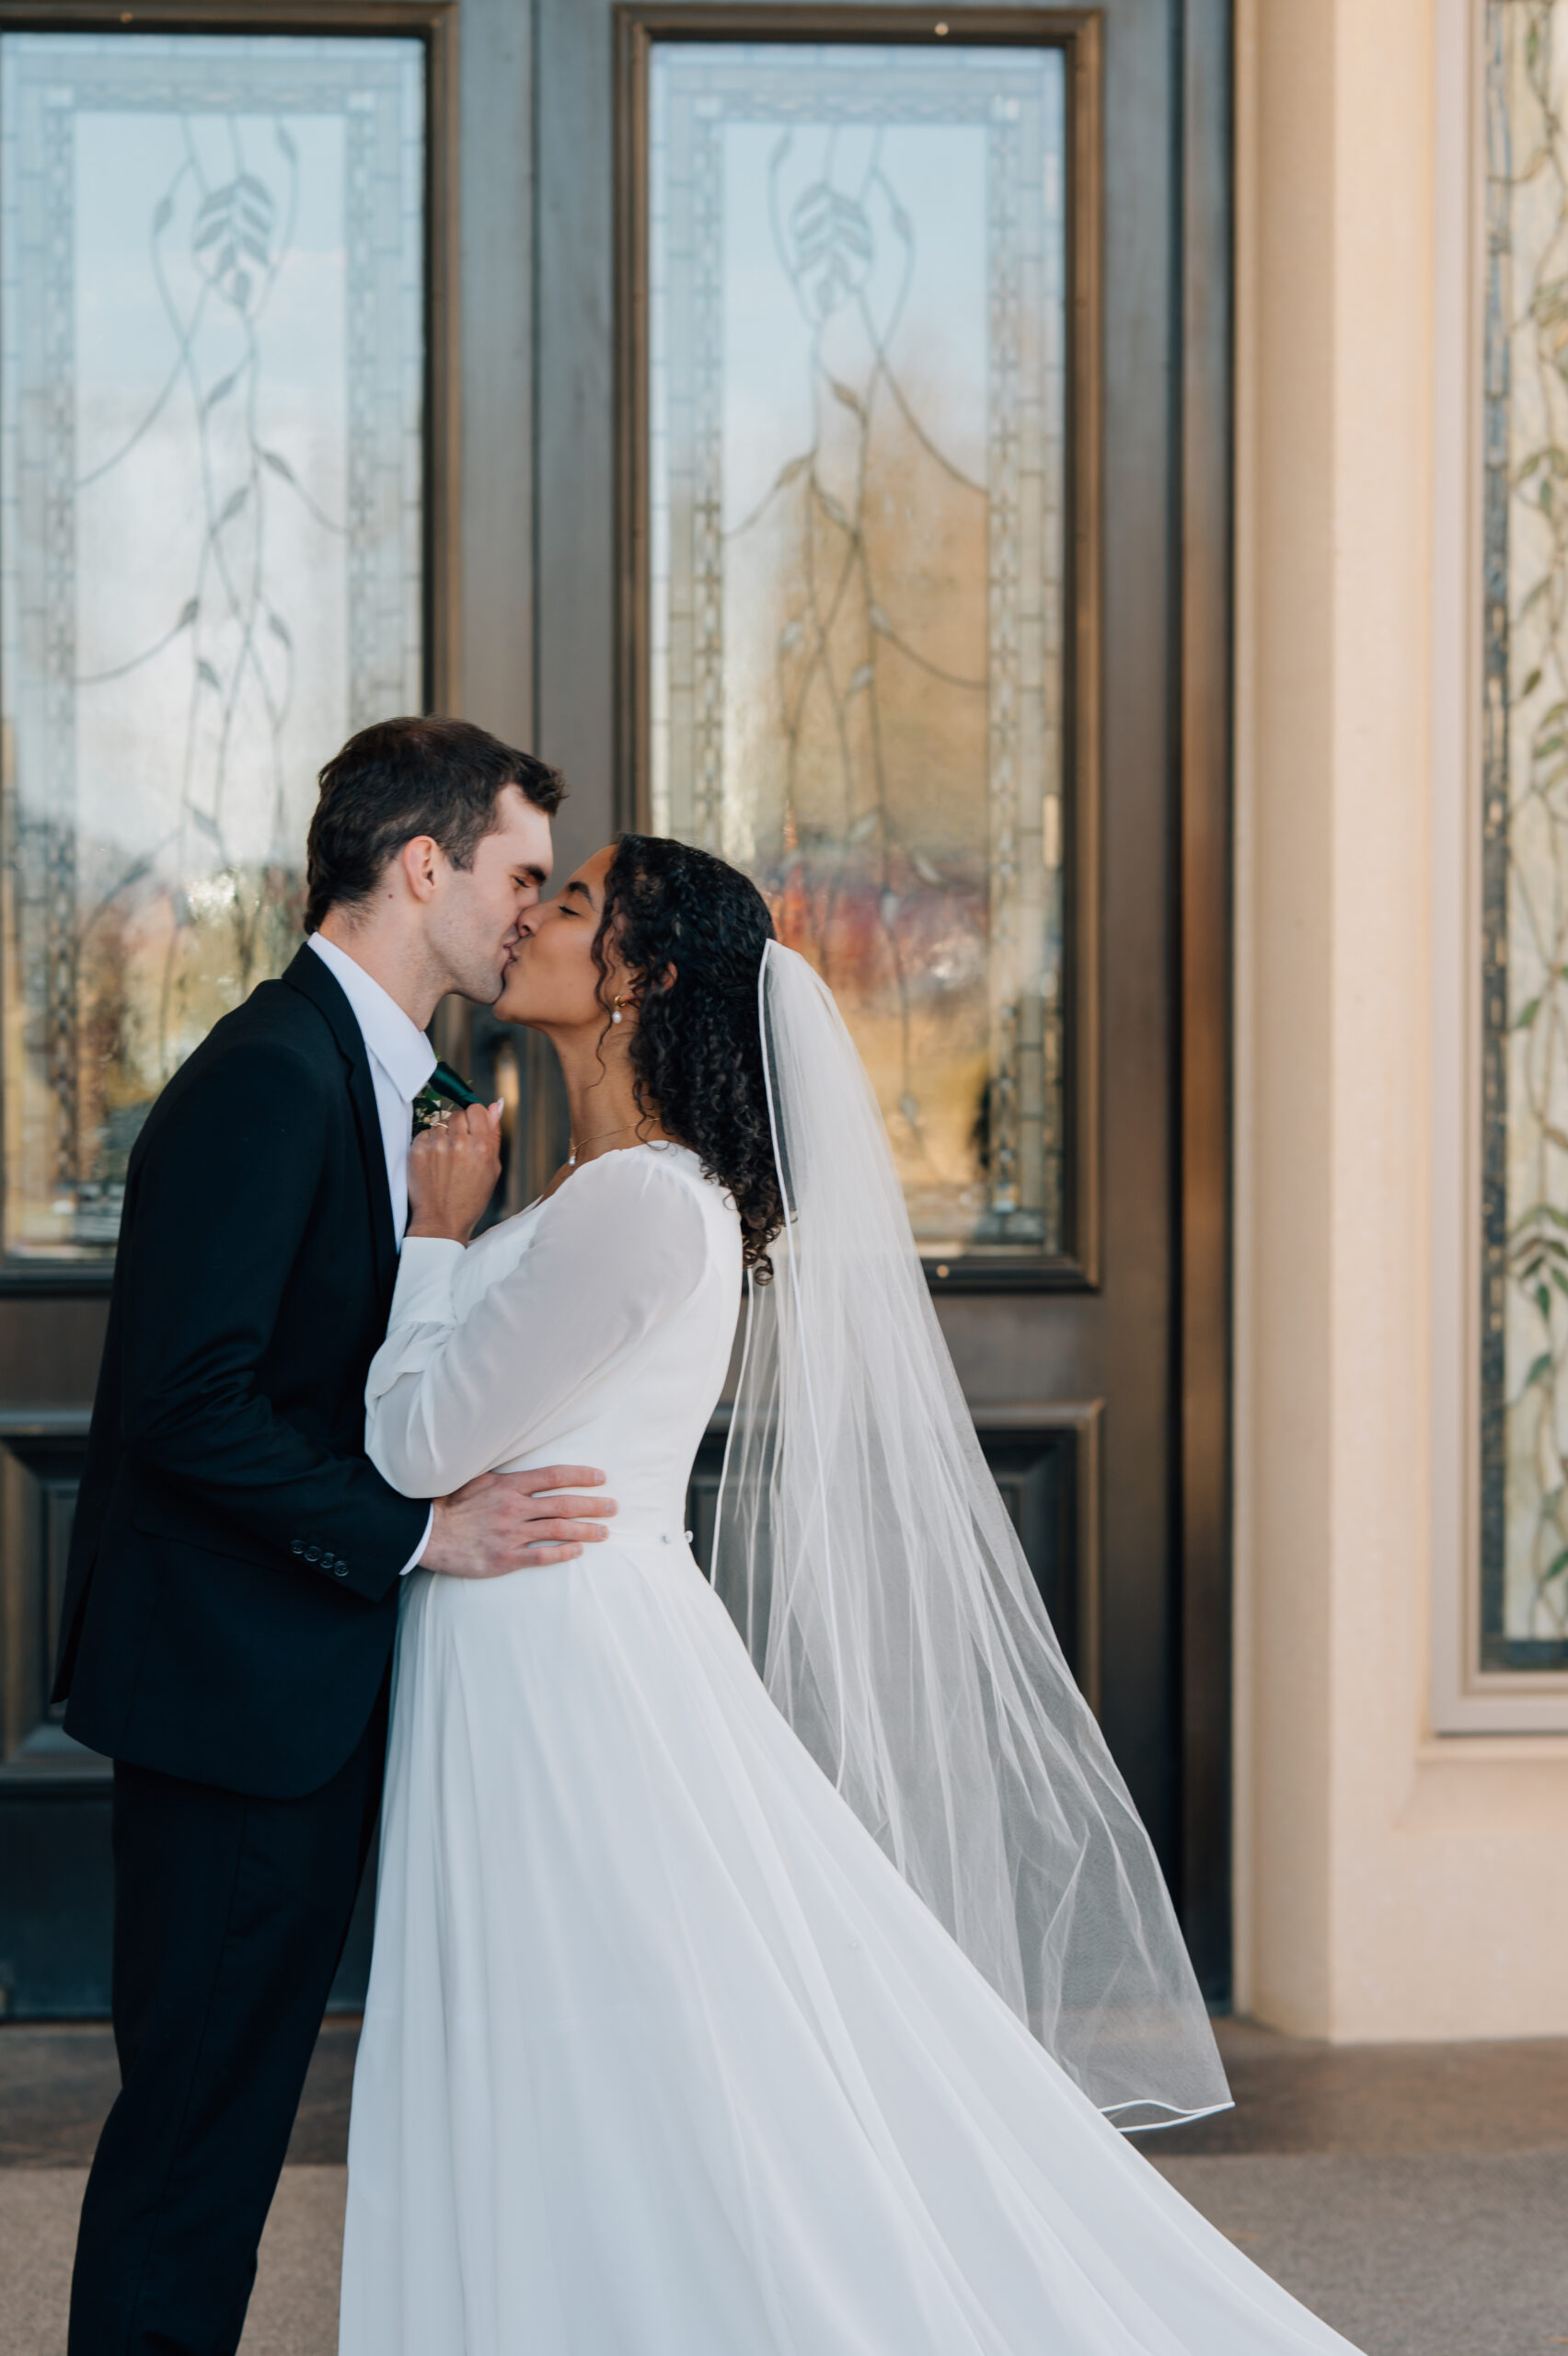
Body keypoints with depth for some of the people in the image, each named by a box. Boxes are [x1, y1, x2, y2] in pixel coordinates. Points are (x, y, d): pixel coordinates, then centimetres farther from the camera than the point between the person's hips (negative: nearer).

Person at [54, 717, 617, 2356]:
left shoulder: (372, 1077, 14)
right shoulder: (270, 1075, -17)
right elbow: (189, 1404, -23)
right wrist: (417, 1529, -21)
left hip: (315, 1683, 10)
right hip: (235, 1679, -10)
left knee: (243, 2093, 14)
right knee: (200, 2111, -3)